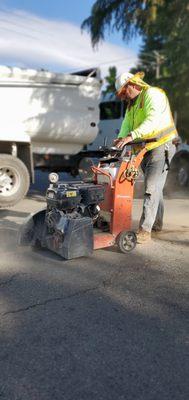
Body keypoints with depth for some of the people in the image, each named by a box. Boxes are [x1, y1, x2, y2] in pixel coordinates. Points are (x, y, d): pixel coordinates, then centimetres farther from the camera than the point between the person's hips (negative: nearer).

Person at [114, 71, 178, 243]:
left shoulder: (153, 94, -11)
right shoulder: (132, 103, 19)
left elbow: (153, 121, -28)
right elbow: (127, 124, 7)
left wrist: (131, 136, -38)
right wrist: (120, 139, -13)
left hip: (161, 147, -9)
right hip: (145, 149, 9)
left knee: (152, 188, -15)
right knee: (154, 187, 15)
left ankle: (144, 231, -17)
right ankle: (157, 223, 27)